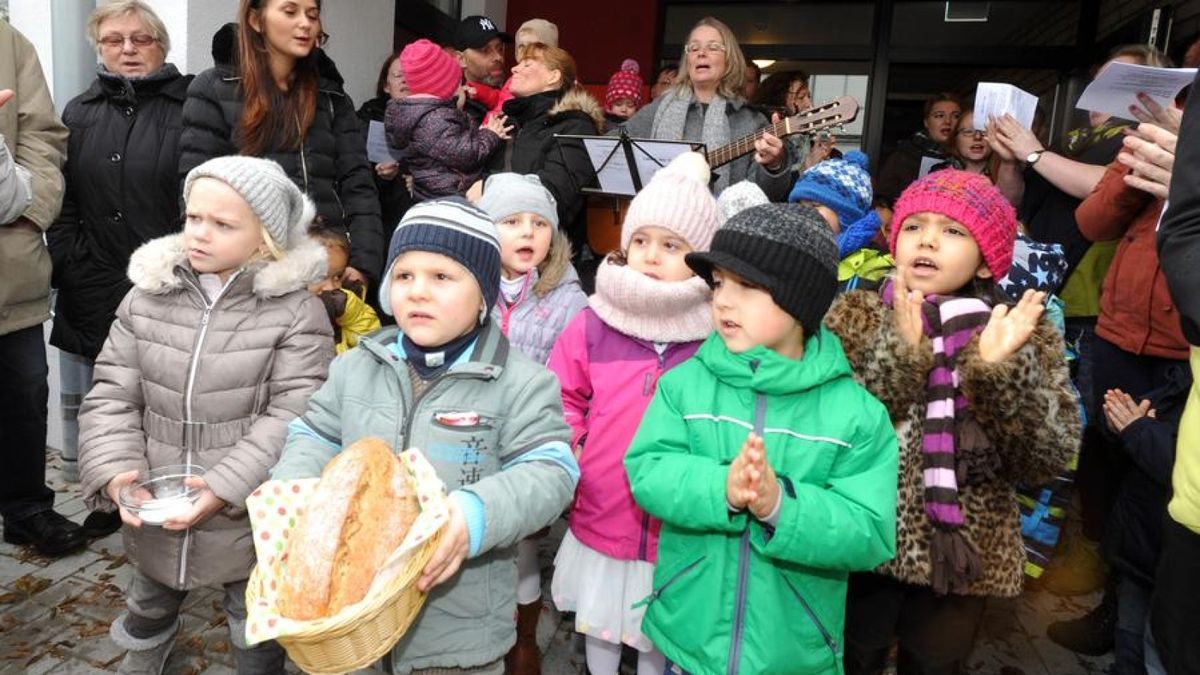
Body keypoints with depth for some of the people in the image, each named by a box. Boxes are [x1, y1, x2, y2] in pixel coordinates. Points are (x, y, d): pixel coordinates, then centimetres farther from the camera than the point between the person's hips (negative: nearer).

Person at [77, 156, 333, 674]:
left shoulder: (296, 312, -16)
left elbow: (293, 418, -20)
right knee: (148, 611, 32)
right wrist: (116, 471, -15)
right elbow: (112, 397, -1)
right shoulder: (146, 297, -3)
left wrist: (227, 486, -26)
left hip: (253, 519, -4)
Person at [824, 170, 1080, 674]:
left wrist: (1001, 368, -26)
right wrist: (898, 351, -26)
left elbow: (1049, 459, -12)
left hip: (962, 558, 1)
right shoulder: (856, 315, -4)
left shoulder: (1025, 334, -3)